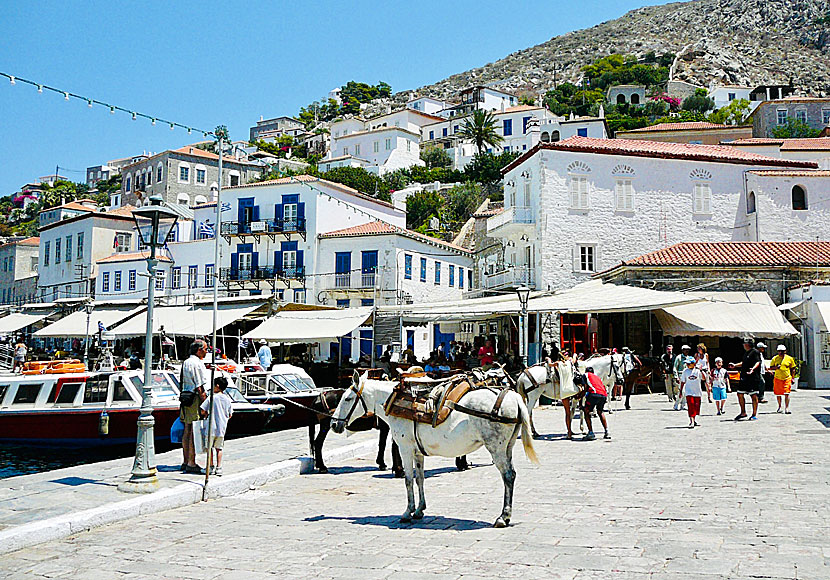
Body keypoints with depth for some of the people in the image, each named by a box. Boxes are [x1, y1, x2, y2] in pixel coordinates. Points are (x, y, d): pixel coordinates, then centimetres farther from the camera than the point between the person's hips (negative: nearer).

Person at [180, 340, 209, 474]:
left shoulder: (186, 362, 17)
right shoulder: (197, 363, -13)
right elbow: (200, 387, -16)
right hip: (196, 399, -10)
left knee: (187, 431, 13)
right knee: (195, 432, -6)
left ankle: (186, 462, 19)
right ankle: (191, 464, -5)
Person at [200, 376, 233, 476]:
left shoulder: (212, 398, -9)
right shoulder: (227, 399, 2)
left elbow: (203, 411, -9)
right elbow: (230, 415, 9)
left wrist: (207, 414, 11)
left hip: (211, 427, -3)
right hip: (222, 428, 3)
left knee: (209, 447, 10)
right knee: (219, 448, 12)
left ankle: (211, 467, 12)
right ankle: (218, 468, 8)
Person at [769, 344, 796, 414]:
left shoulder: (789, 358, 3)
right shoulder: (775, 358, 4)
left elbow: (792, 369, 11)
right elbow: (771, 368, 8)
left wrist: (792, 378, 6)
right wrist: (775, 367, -14)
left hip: (787, 379, -1)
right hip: (777, 379, 1)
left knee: (787, 394, -11)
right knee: (778, 394, 8)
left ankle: (787, 408, -10)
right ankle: (779, 406, 27)